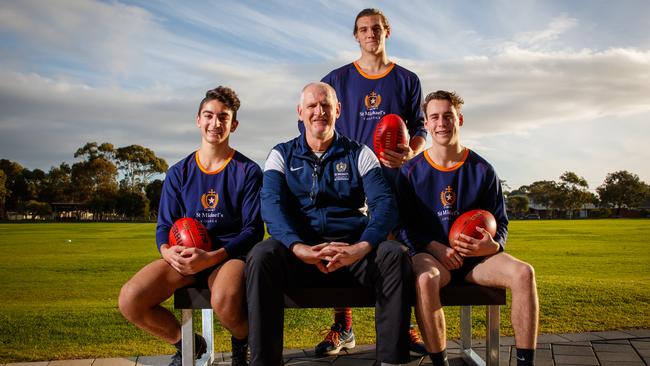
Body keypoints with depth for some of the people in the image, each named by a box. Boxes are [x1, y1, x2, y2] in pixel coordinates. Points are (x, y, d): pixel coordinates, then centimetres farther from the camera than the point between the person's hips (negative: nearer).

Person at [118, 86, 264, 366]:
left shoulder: (248, 171, 1)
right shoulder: (179, 173, 11)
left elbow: (254, 229, -4)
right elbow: (164, 226, 9)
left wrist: (211, 257, -20)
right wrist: (168, 251, -16)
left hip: (229, 255, -3)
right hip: (184, 256, 4)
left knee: (225, 301, -39)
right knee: (129, 300, -23)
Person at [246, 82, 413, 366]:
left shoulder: (358, 154, 12)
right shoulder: (282, 155, 13)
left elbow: (384, 203, -3)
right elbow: (272, 204, -5)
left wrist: (362, 247, -25)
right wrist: (298, 247, -27)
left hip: (352, 248, 1)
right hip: (298, 249, 0)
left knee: (395, 255, -29)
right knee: (260, 257, -31)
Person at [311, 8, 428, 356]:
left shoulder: (407, 80, 12)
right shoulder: (337, 79, 11)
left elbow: (420, 129, 8)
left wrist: (410, 152, -13)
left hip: (395, 178, 0)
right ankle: (342, 328, 8)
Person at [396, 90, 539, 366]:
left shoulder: (482, 170, 6)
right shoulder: (411, 171, 1)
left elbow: (500, 222, 9)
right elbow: (402, 225, 0)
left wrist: (493, 246, -15)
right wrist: (434, 247, -16)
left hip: (476, 256, 3)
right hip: (429, 255, -2)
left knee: (523, 272, -26)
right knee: (425, 278, -38)